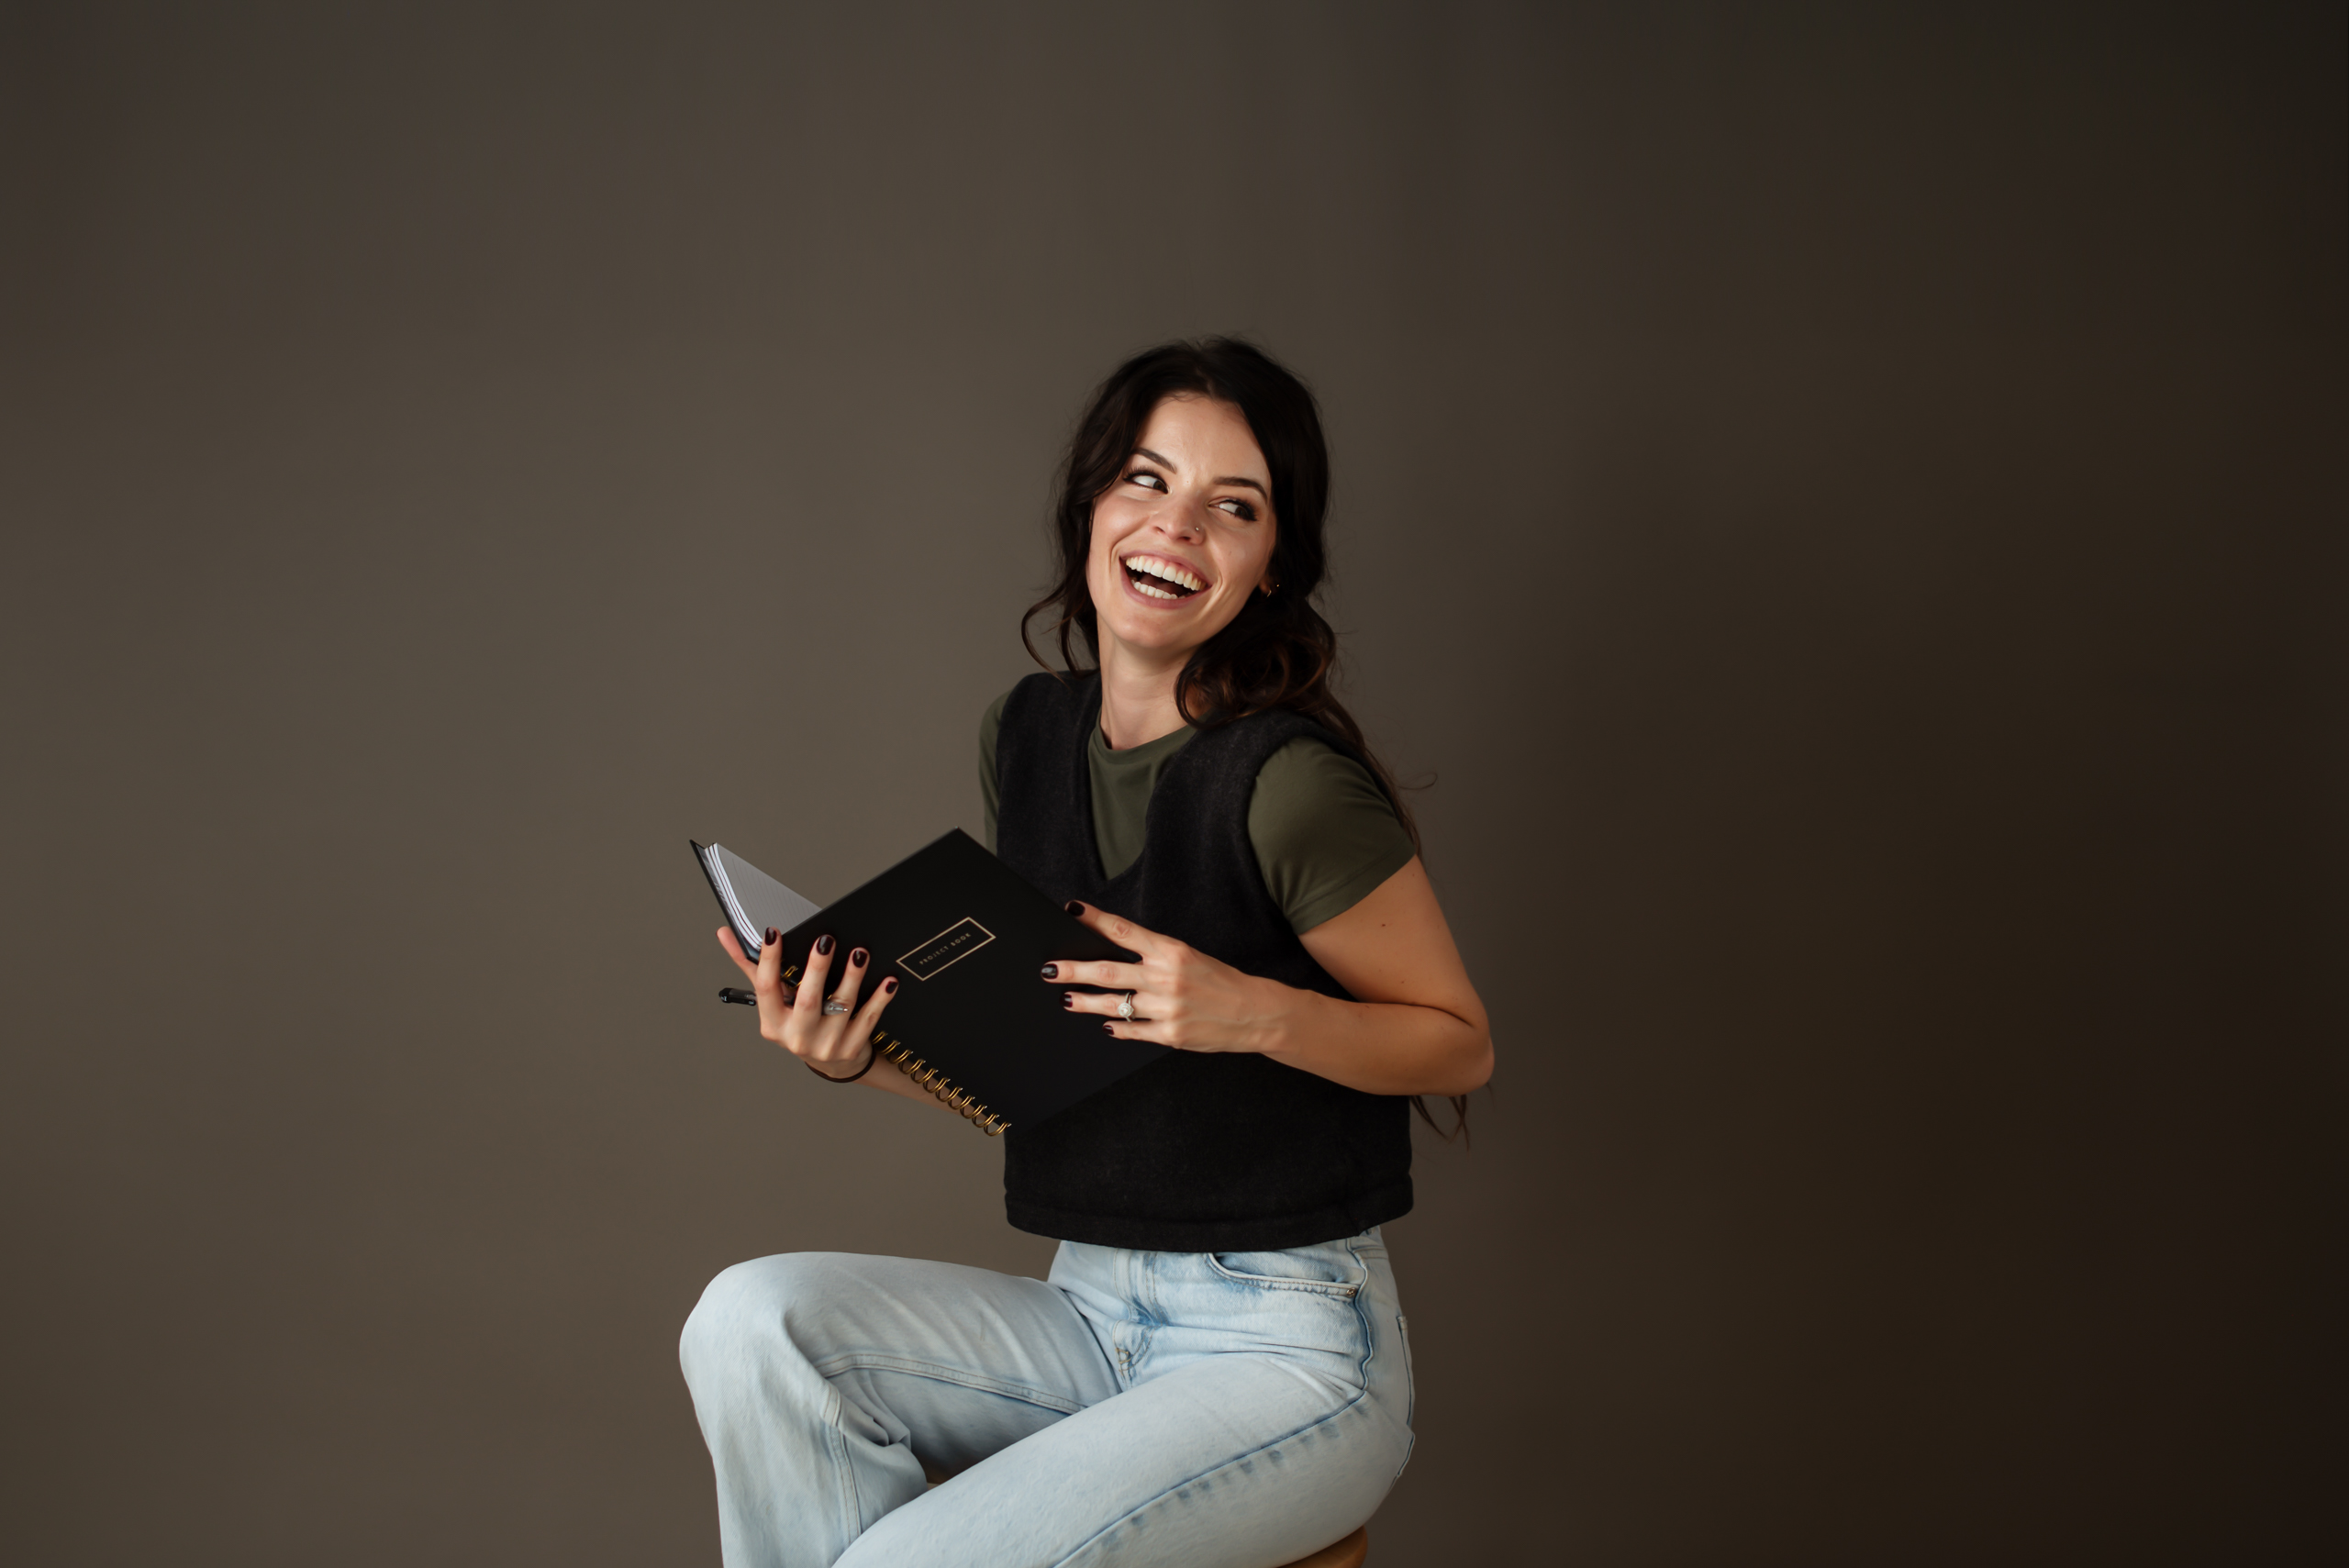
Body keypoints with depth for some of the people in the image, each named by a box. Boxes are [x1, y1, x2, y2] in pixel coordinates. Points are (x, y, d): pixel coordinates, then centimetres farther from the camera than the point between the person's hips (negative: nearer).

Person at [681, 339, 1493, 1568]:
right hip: (1091, 1313, 7)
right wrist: (859, 1052, -4)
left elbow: (1460, 1042, -6)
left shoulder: (1290, 783, -17)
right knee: (752, 1319, -17)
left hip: (1290, 1343, -6)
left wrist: (1256, 1013, -22)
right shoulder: (1025, 735, 6)